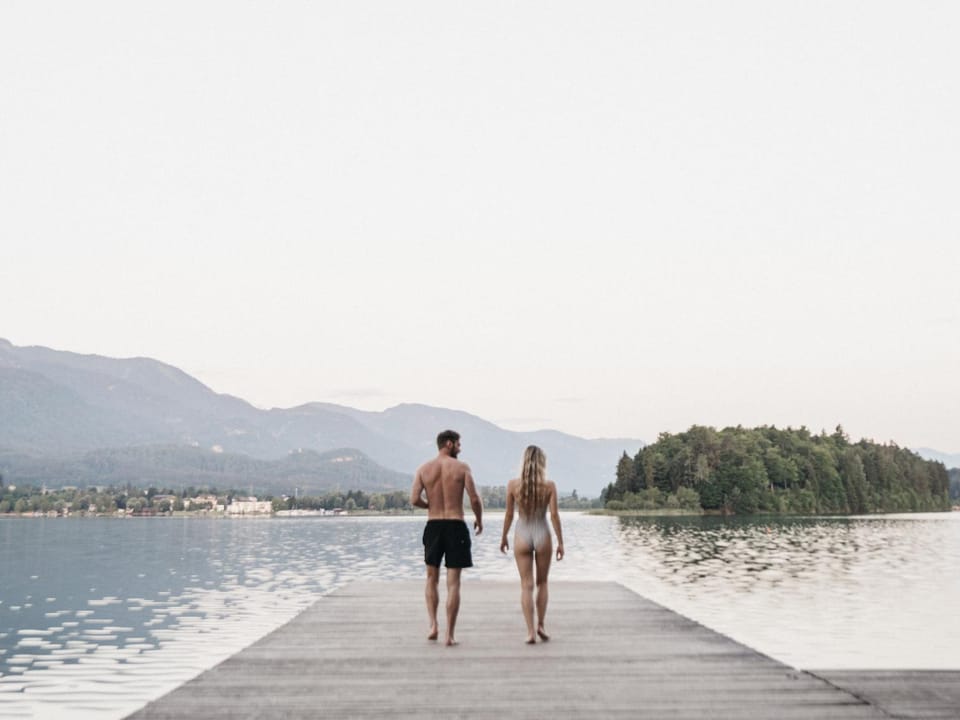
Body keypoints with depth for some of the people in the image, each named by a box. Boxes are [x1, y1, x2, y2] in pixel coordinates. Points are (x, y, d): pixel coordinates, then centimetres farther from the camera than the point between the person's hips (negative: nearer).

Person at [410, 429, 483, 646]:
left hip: (433, 526, 2)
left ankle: (433, 625, 7)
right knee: (453, 583, 2)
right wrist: (479, 519, 8)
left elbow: (414, 499, -7)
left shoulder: (423, 469, 2)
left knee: (432, 579, 19)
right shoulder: (461, 467, -4)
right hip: (456, 526, -2)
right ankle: (450, 634, 1)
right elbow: (474, 499, -10)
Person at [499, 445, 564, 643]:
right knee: (542, 583, 18)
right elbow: (554, 515, -7)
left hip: (522, 536, 0)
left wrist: (504, 538, 12)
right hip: (542, 535, 0)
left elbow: (509, 514, 0)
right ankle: (540, 625, 13)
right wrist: (560, 542, 0)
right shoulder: (549, 486, -7)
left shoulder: (513, 484, -4)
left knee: (526, 585, 4)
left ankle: (530, 631, -1)